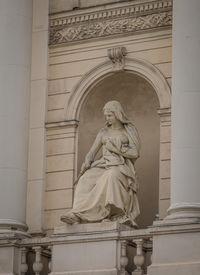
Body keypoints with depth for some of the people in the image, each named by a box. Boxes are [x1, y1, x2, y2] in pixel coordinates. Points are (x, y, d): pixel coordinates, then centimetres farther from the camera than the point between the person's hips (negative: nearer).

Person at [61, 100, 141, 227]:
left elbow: (135, 153, -2)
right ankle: (79, 214, -43)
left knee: (110, 177, -40)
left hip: (122, 168, -4)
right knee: (87, 179, -29)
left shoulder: (129, 130, 9)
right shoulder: (103, 132, 20)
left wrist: (115, 149, -6)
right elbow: (92, 152, 14)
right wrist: (87, 163, -7)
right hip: (104, 166, 4)